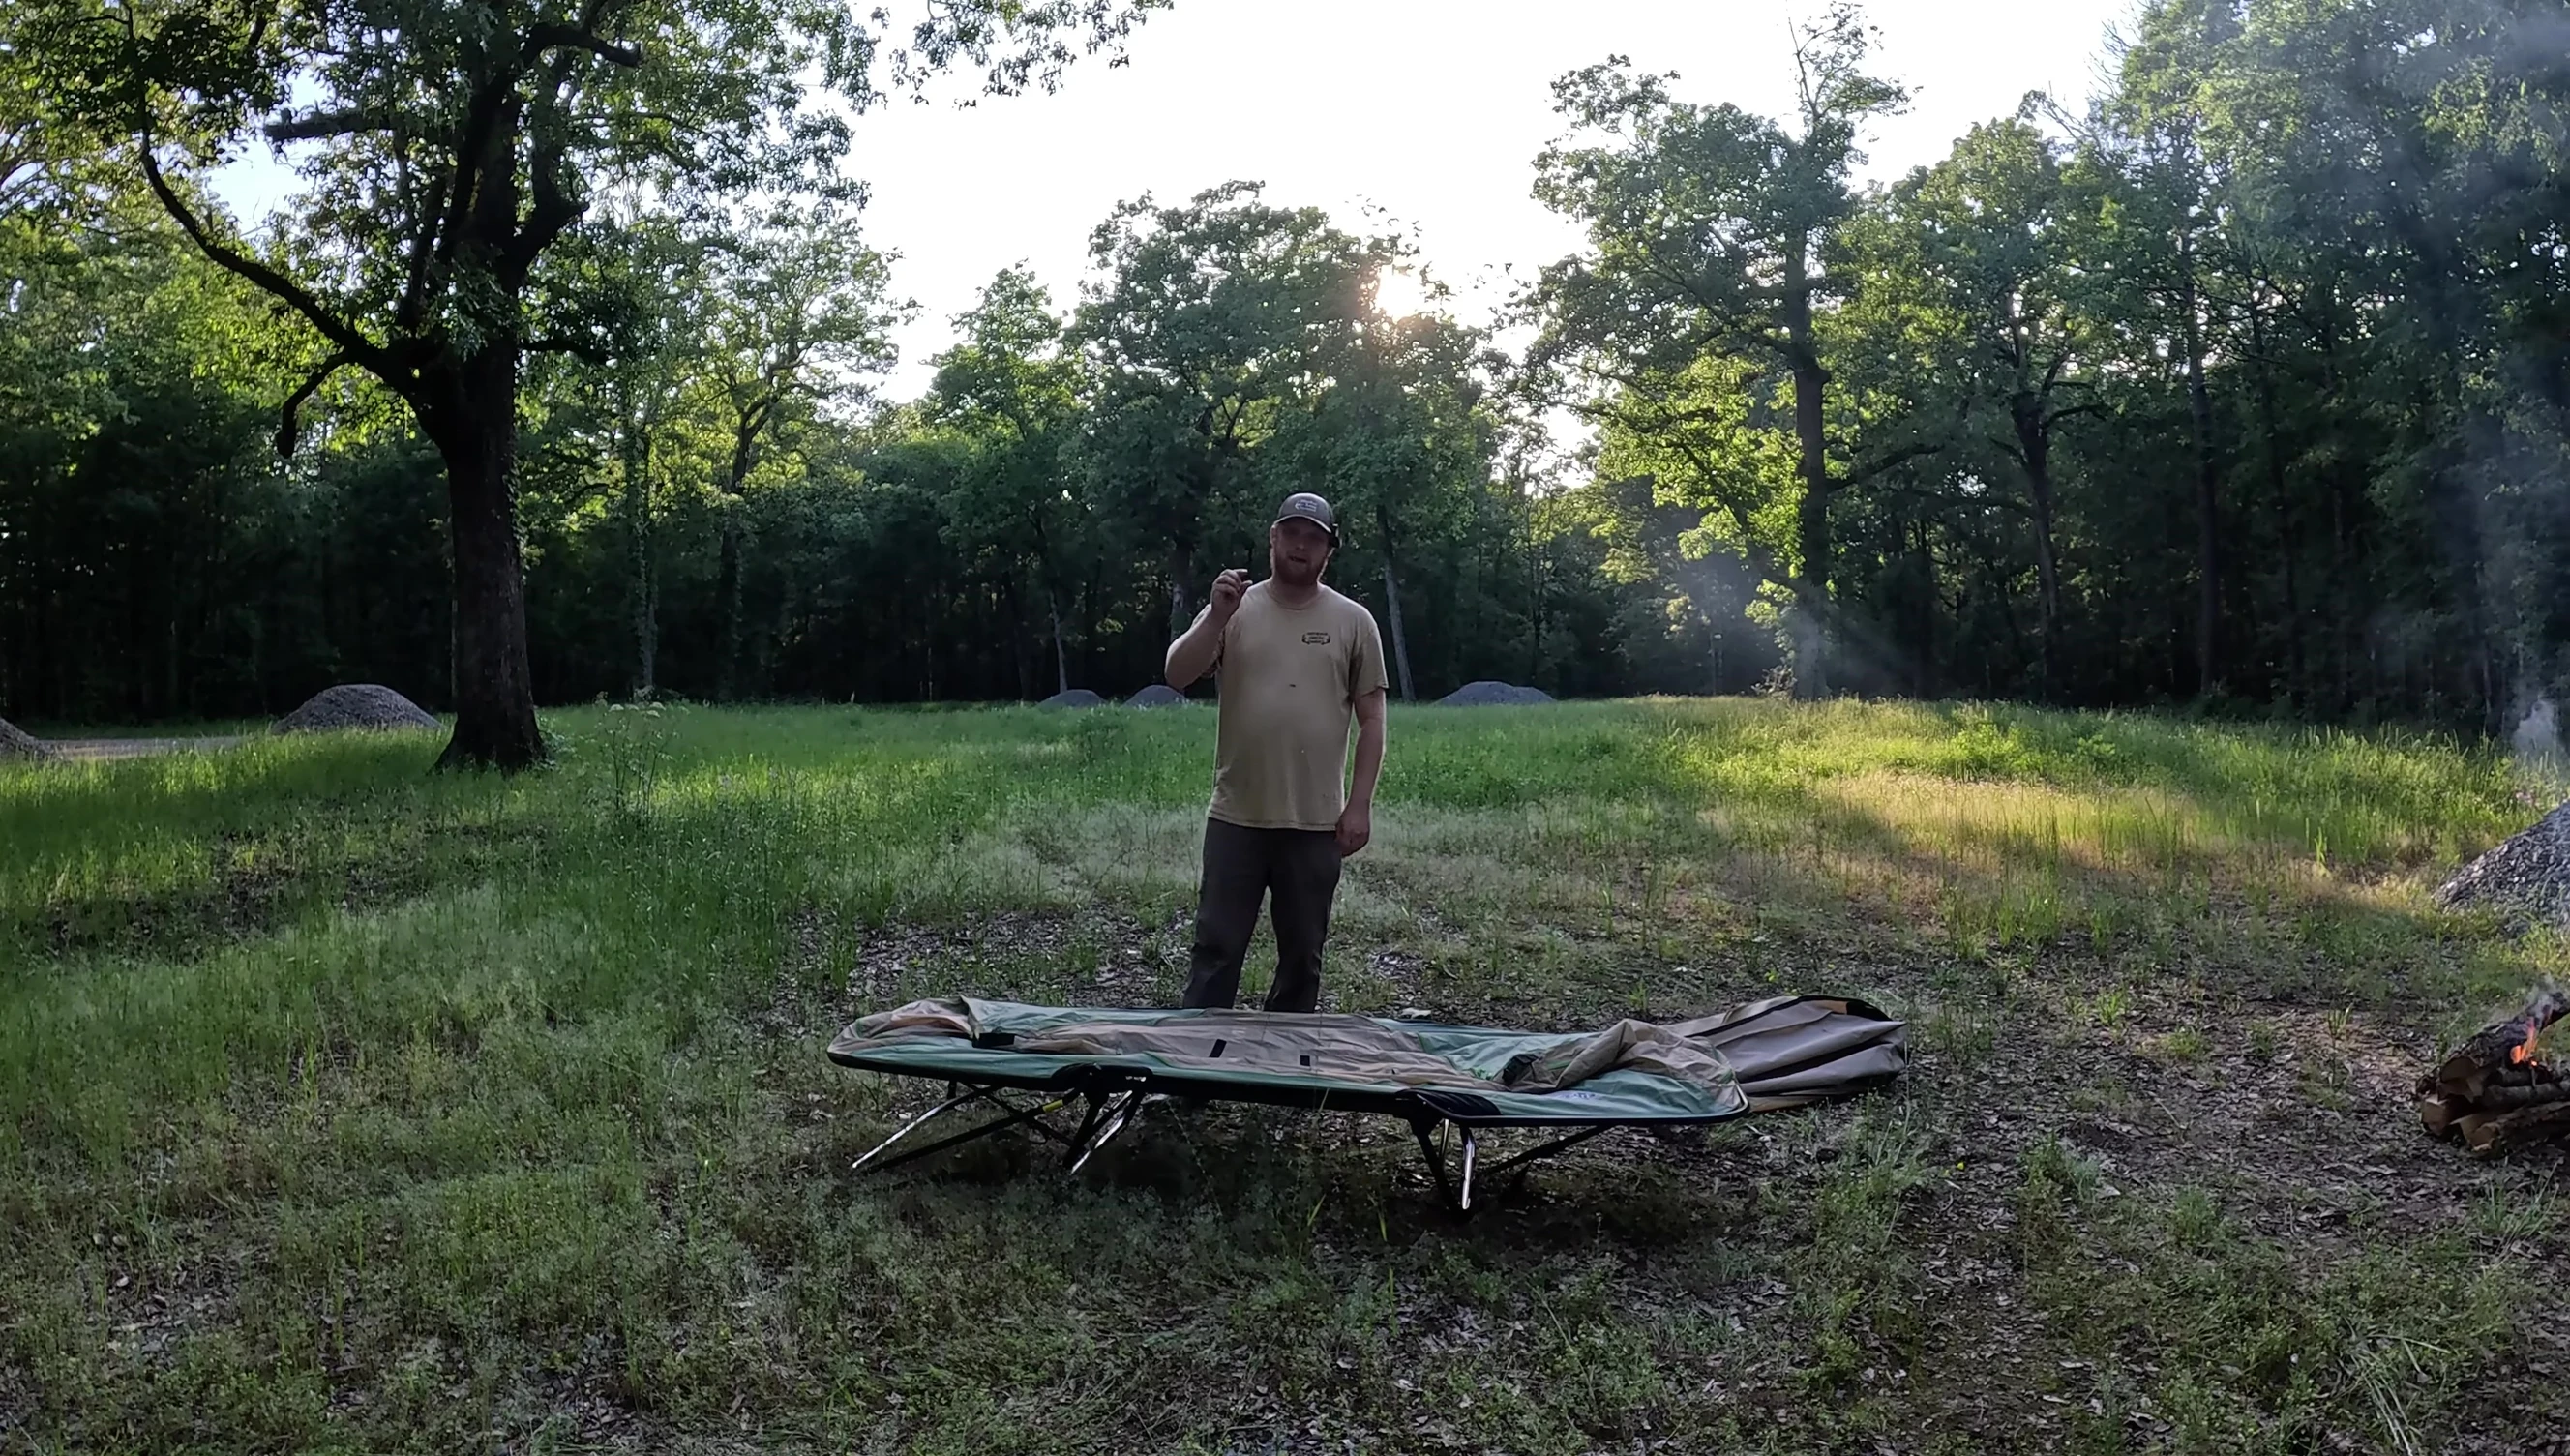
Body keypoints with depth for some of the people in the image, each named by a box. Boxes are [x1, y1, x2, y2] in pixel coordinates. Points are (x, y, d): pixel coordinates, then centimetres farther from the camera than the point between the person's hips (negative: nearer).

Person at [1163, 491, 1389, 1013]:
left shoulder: (1353, 621, 4)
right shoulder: (1234, 609, 3)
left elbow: (1371, 720, 4)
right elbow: (1177, 676, -7)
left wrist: (1359, 804, -2)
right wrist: (1217, 617, -21)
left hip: (1317, 824, 1)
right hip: (1236, 818, 0)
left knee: (1302, 957, 11)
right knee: (1216, 950, 3)